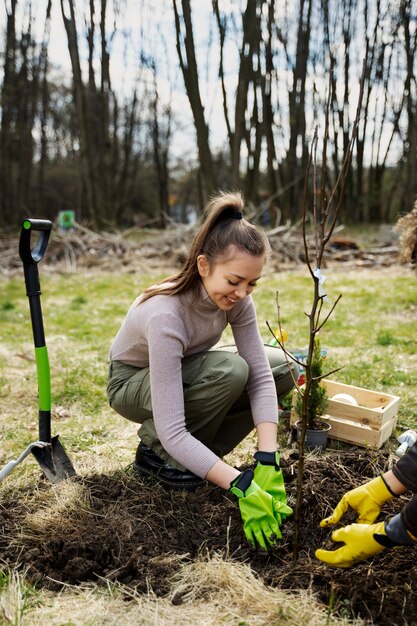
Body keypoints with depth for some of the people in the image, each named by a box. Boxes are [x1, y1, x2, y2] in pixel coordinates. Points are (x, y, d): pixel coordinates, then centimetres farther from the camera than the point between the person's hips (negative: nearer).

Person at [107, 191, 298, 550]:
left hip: (186, 371, 6)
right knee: (231, 371, -34)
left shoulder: (236, 297, -21)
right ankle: (155, 453, -10)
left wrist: (268, 462, -33)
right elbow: (172, 431, -42)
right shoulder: (165, 315, -39)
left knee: (283, 367, -12)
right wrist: (241, 487, -46)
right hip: (133, 382, -6)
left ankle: (201, 450, -1)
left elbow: (261, 376, -23)